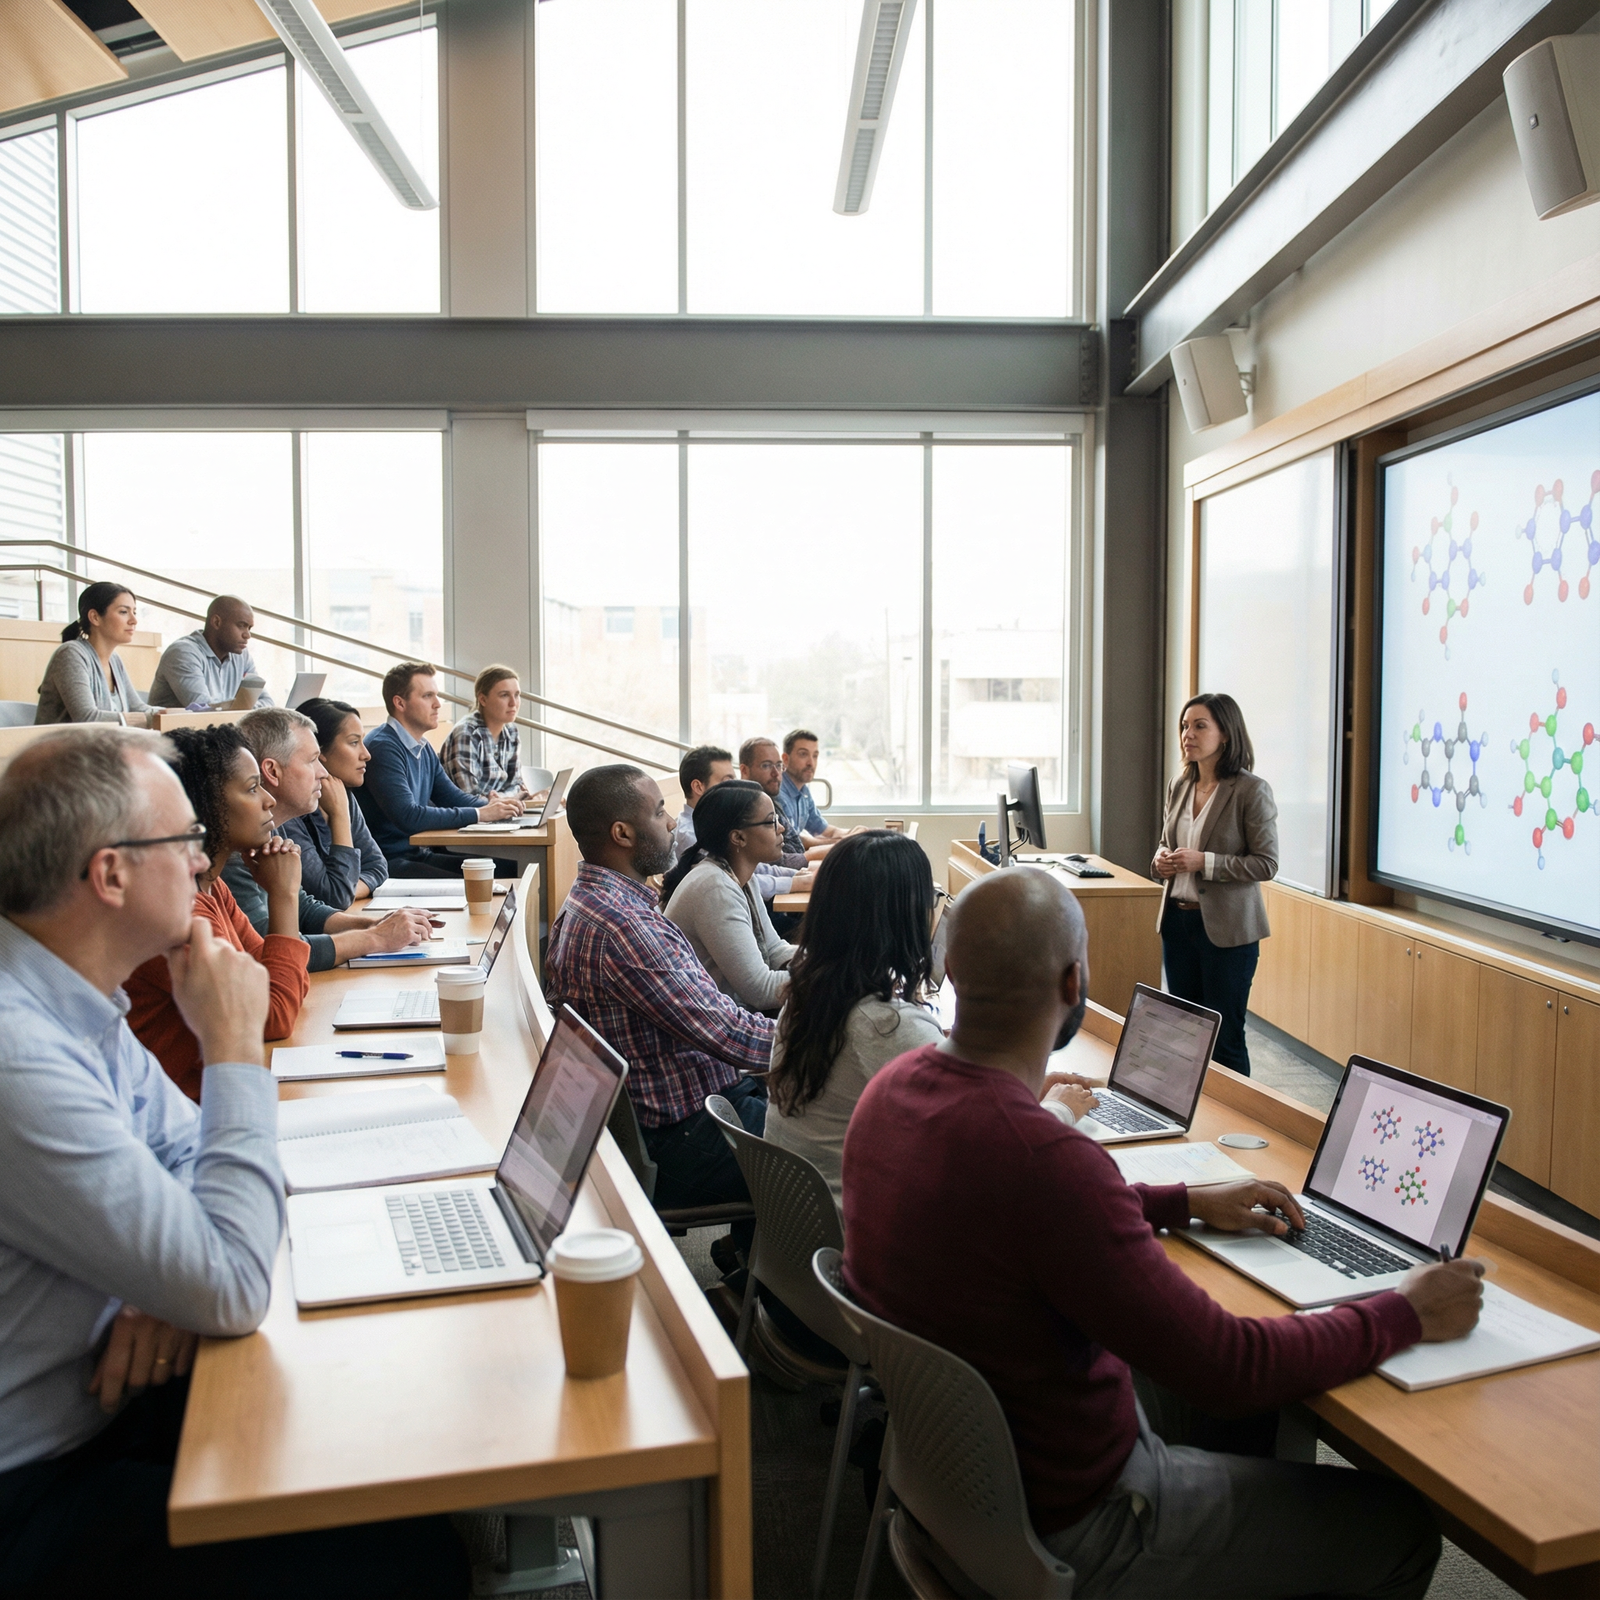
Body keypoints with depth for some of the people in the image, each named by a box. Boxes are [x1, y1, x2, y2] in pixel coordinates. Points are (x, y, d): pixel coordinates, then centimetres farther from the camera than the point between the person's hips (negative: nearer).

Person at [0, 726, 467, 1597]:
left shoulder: (73, 1000, 1)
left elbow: (189, 1155, 12)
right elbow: (235, 1293, -27)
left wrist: (180, 1273, -9)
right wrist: (235, 1046, -21)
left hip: (96, 1397, 9)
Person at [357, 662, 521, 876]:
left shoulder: (424, 749, 14)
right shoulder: (383, 748, -17)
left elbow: (452, 796, 19)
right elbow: (408, 817, -26)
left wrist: (492, 804, -3)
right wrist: (479, 814, -22)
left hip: (417, 854, 9)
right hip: (388, 862, -9)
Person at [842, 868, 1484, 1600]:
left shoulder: (896, 1083, -8)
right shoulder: (1042, 1158, -36)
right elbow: (1230, 1364, -26)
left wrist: (1185, 1200, 12)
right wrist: (1408, 1313, -10)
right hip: (1063, 1519, -8)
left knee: (1261, 1402, 26)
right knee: (1402, 1526, 6)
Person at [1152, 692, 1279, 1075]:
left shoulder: (1251, 790, -12)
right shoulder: (1180, 786, 8)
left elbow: (1267, 864, -13)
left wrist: (1204, 862, -22)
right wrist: (1161, 859, -2)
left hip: (1226, 927, -7)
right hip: (1177, 919, 7)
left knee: (1224, 1036, 2)